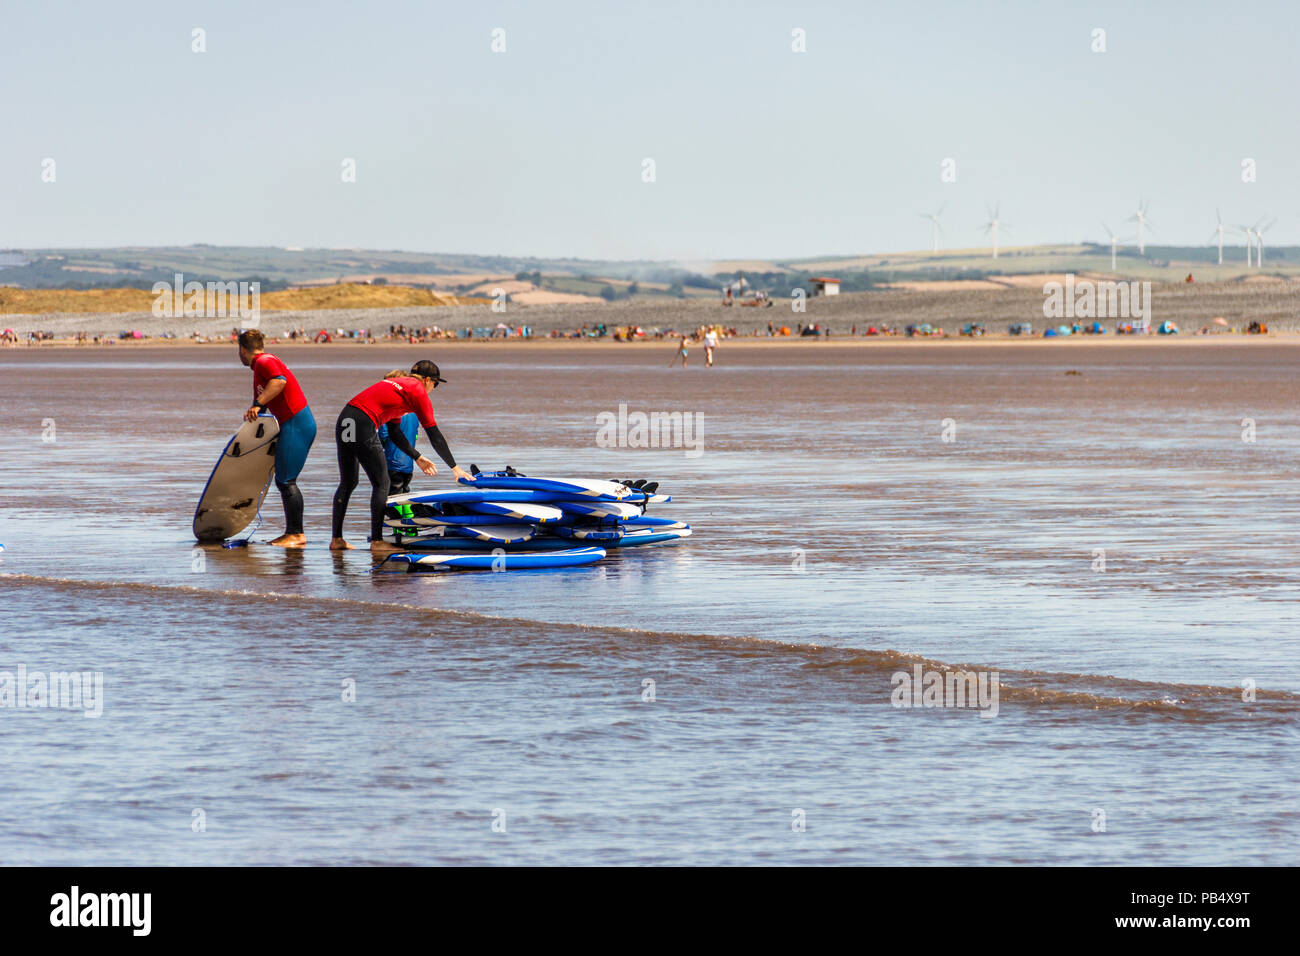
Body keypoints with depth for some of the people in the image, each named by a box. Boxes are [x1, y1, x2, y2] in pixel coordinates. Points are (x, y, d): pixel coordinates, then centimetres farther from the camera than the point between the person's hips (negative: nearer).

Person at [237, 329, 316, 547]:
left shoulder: (264, 362, -9)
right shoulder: (260, 366, 23)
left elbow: (279, 381, -30)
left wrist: (258, 404, -31)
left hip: (296, 425, -10)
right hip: (301, 423, 10)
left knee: (286, 481, -10)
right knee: (283, 480, 13)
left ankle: (297, 534, -10)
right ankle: (291, 532, 15)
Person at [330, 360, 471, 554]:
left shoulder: (397, 384, 28)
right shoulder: (418, 392, 4)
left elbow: (394, 433, 31)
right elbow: (435, 436, 4)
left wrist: (418, 458, 36)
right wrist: (455, 468, 10)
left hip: (343, 421, 8)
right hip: (363, 427, -8)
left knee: (348, 483, 16)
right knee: (381, 483, 1)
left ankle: (336, 540, 18)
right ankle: (377, 542, 0)